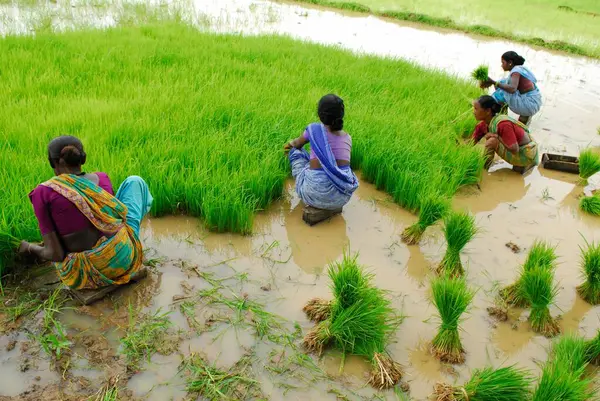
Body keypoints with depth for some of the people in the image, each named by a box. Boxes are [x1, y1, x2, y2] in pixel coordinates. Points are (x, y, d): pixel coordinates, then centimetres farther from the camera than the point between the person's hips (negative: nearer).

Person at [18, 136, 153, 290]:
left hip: (83, 274, 0)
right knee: (134, 181, 21)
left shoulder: (42, 193, -9)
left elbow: (55, 254, -10)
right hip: (123, 254, 0)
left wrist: (30, 248, 12)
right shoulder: (101, 178, -1)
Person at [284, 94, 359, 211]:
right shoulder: (347, 138, 10)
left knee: (295, 152, 21)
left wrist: (291, 144, 46)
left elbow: (297, 144, 20)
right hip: (343, 195, 4)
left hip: (317, 194, -4)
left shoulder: (314, 128, -1)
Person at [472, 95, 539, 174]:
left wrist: (496, 136, -22)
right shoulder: (485, 124, -4)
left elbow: (514, 149, -29)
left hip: (526, 155, -9)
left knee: (492, 141, -22)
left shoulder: (502, 124, -28)